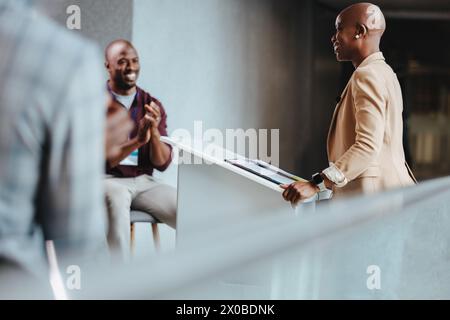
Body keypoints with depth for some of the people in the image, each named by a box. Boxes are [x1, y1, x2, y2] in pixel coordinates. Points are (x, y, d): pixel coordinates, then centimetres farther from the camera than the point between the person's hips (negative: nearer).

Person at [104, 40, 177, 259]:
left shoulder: (152, 105, 9)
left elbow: (162, 164, 4)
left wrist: (155, 131, -16)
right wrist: (136, 141, -25)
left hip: (143, 182, 4)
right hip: (107, 181, -4)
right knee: (117, 198, -41)